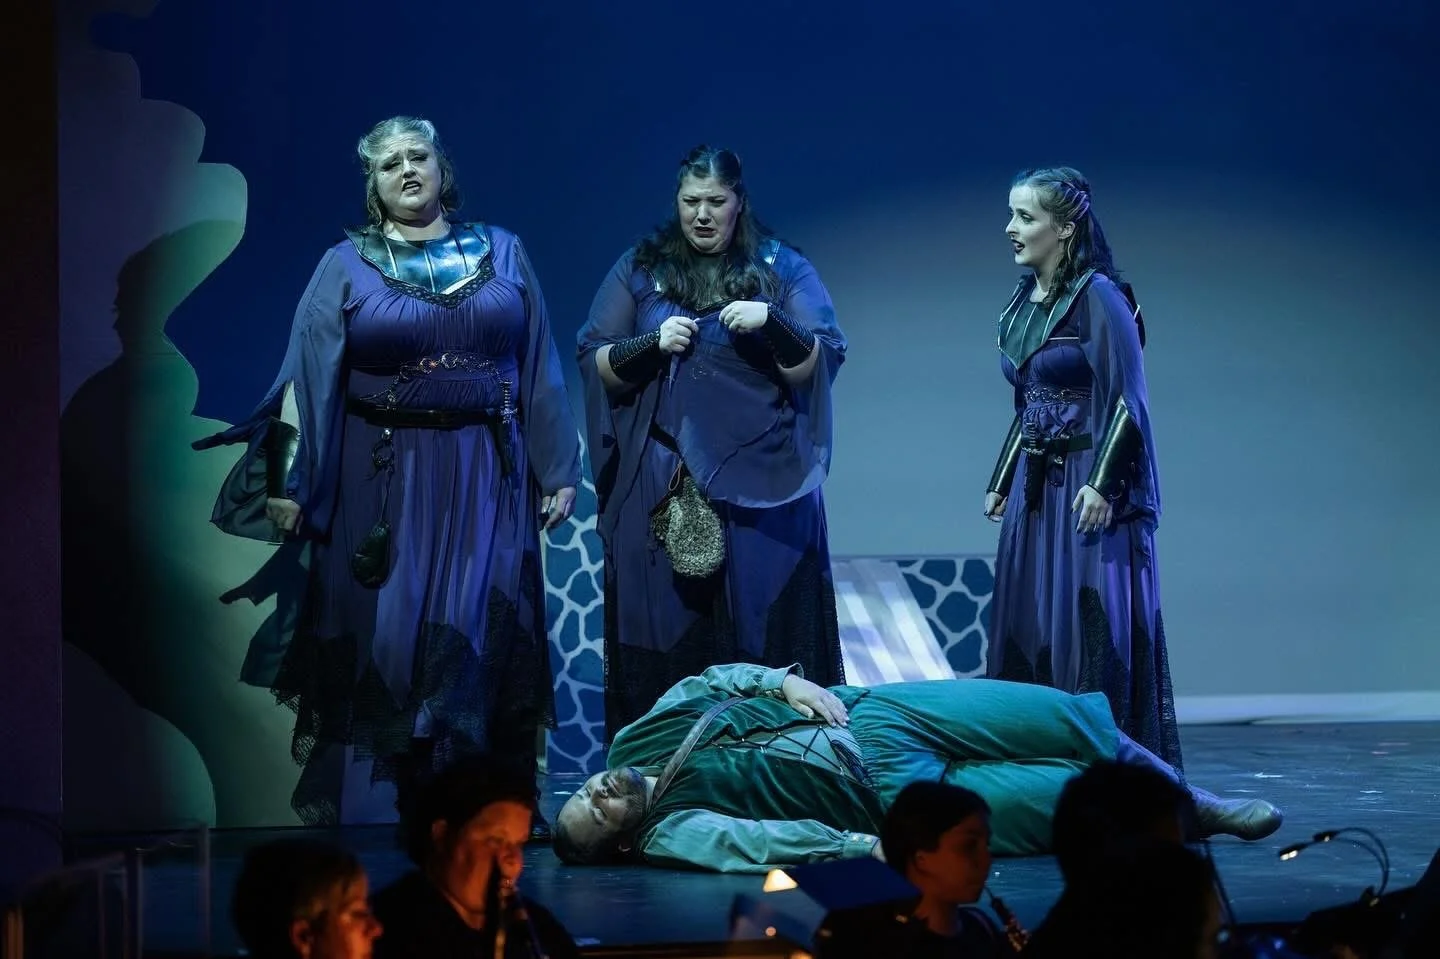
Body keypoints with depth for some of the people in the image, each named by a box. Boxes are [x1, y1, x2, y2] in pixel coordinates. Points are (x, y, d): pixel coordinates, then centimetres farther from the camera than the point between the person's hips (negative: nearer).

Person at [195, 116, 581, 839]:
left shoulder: (502, 253, 8)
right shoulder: (346, 266, 3)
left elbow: (539, 369, 8)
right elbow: (309, 377, -3)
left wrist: (558, 470, 4)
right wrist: (291, 484, -10)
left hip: (484, 480, 1)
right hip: (382, 480, -1)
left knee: (480, 639, 0)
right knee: (380, 639, 0)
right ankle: (368, 810, 8)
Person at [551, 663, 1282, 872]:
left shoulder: (641, 739, 1)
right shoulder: (667, 833, -16)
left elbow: (721, 680, 14)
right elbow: (756, 842, -26)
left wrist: (787, 683, -4)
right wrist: (874, 847, -33)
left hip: (870, 712, 6)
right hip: (888, 787, -6)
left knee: (1066, 720, 0)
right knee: (1064, 800, -14)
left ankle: (1186, 798, 23)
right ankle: (1186, 820, 11)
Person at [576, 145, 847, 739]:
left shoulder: (784, 268, 7)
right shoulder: (640, 268, 10)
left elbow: (823, 362, -1)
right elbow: (594, 363, 6)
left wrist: (772, 323, -19)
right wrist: (653, 344, -12)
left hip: (759, 483, -1)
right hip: (661, 485, 1)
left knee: (762, 632, -4)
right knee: (662, 630, -1)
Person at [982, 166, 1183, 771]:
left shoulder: (1098, 298, -11)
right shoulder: (1023, 303, 12)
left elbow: (1125, 399, -15)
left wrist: (1103, 484, -22)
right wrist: (1001, 482, 17)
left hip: (1089, 487, -8)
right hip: (1035, 487, 8)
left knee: (1095, 627, -7)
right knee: (1028, 632, 8)